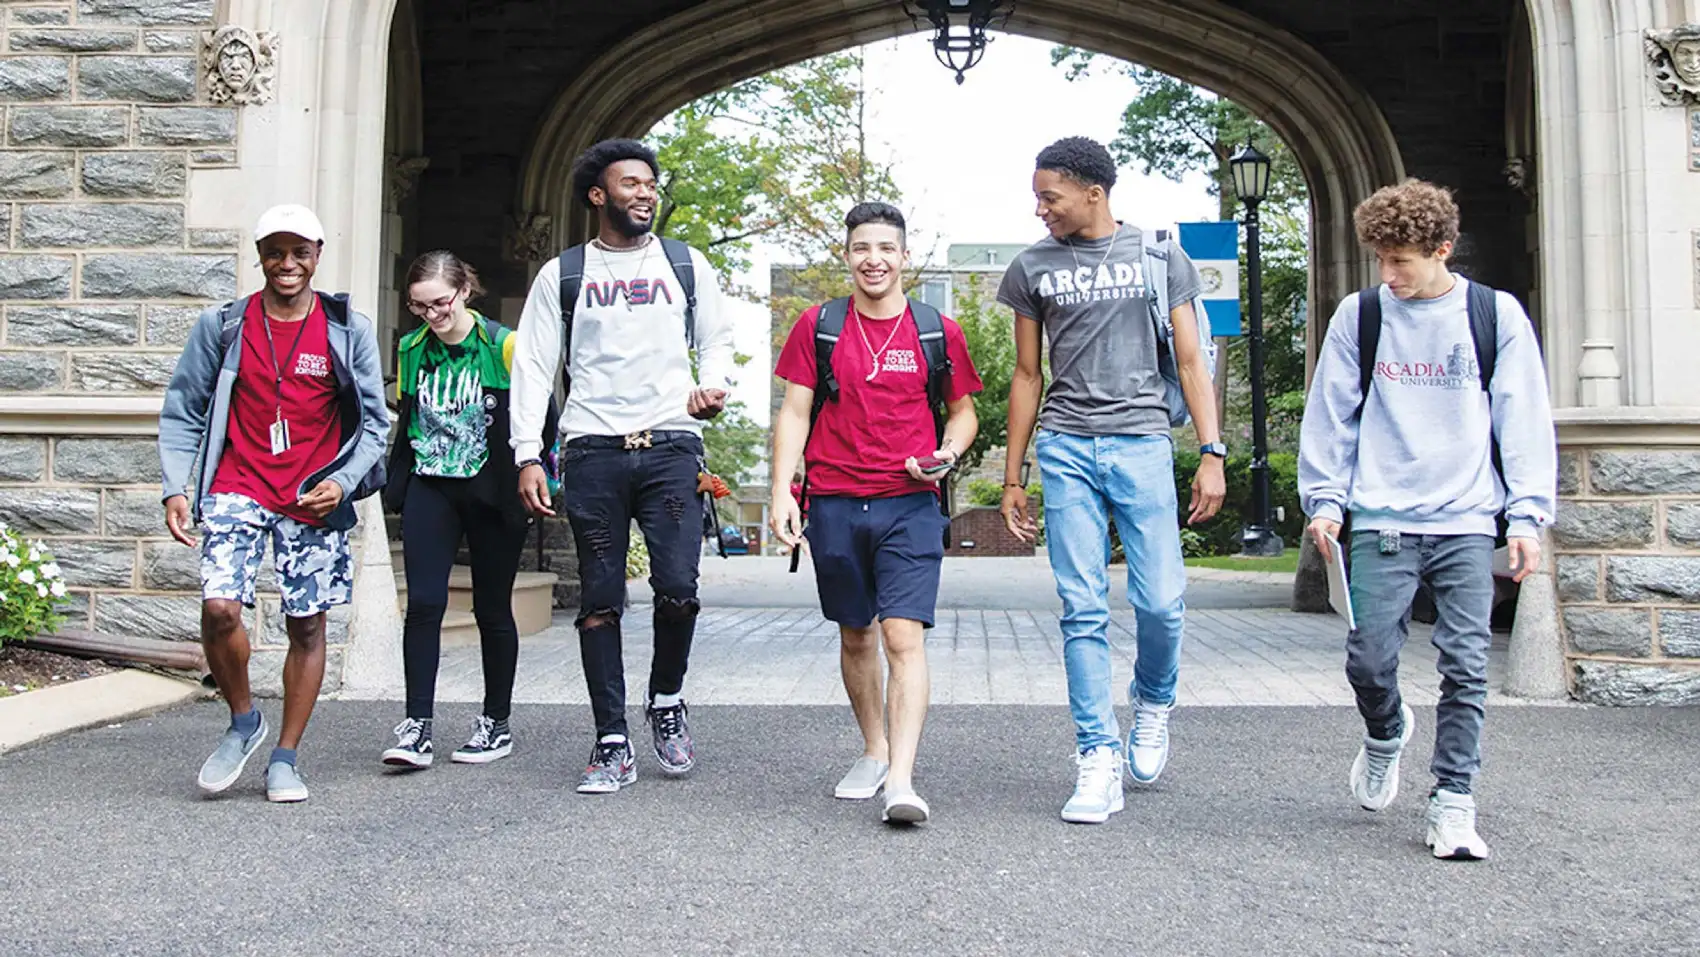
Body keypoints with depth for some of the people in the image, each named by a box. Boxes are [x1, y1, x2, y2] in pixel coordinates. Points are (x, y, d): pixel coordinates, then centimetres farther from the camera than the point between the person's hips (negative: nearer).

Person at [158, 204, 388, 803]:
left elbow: (374, 422, 6)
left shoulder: (349, 331, 3)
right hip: (237, 490, 0)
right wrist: (176, 488, -2)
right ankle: (243, 721, 11)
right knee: (220, 608, -16)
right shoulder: (221, 326, 5)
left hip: (315, 500, 0)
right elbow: (182, 411, 8)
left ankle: (284, 758, 19)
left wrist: (342, 482, -9)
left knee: (307, 625, 3)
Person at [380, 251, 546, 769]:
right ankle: (417, 727, -3)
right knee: (423, 604, -7)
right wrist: (396, 489, 13)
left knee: (492, 609, 6)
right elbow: (407, 424, 16)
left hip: (492, 493, -3)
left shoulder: (504, 345, -8)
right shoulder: (411, 349, 7)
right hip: (430, 491, 3)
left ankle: (497, 724, 19)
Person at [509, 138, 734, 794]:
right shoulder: (562, 275, 10)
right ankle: (612, 744, 9)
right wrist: (527, 456, -2)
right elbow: (533, 366, 7)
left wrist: (714, 386, -4)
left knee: (678, 588, -11)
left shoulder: (687, 265, 13)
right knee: (600, 602, 1)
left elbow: (716, 340, 19)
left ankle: (666, 700, 17)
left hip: (671, 446, 0)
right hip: (593, 451, 0)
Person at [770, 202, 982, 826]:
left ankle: (901, 780, -16)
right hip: (834, 506, 2)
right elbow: (794, 412, 5)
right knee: (855, 636, 14)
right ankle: (873, 752, 31)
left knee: (904, 638, -13)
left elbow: (962, 412, 15)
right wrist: (781, 490, -6)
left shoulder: (938, 332, 6)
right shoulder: (817, 326, 6)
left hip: (910, 506, -2)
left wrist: (948, 452, -6)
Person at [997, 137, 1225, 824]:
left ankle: (1153, 705, 24)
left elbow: (1190, 361, 8)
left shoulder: (1160, 258, 9)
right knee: (1083, 608, -3)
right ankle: (1098, 758, 3)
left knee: (1160, 600, -6)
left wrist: (1212, 453, -2)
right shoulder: (1032, 268, 12)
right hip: (1065, 446, 1)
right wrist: (1012, 478, 12)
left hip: (1142, 440, -1)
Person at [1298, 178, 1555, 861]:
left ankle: (1452, 804, 9)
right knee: (1370, 659, -3)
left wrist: (1527, 514, -1)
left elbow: (1524, 420, 5)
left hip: (1468, 523, 0)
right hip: (1382, 522, 1)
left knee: (1465, 667, -2)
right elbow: (1331, 414, 10)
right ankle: (1386, 734, 29)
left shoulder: (1498, 315, 4)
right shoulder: (1358, 316, 6)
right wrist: (1324, 497, 3)